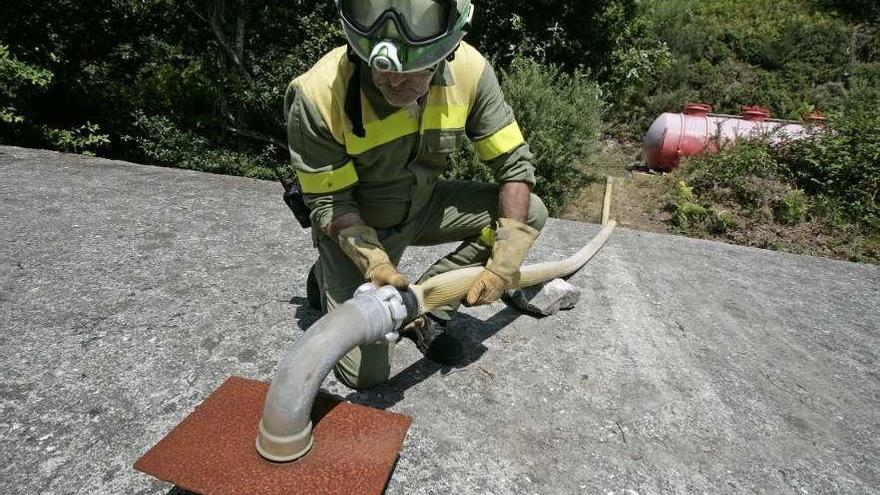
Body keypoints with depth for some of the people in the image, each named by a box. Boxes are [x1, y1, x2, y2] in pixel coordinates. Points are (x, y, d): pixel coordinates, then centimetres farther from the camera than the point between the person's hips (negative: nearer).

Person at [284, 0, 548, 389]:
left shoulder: (469, 70, -22)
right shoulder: (318, 95, -30)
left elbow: (514, 163, -14)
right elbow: (327, 203, -20)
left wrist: (507, 256, -23)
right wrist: (372, 261, -36)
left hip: (422, 206, 4)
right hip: (355, 226, -3)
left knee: (530, 214, -12)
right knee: (365, 372, -8)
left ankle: (424, 308, -1)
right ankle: (328, 278, 21)